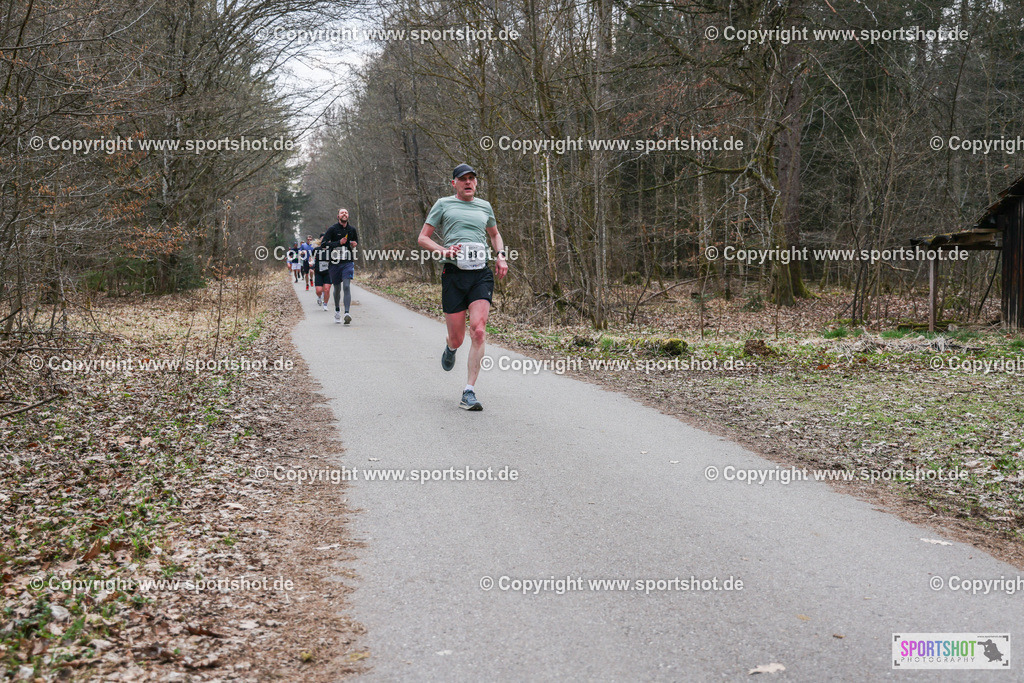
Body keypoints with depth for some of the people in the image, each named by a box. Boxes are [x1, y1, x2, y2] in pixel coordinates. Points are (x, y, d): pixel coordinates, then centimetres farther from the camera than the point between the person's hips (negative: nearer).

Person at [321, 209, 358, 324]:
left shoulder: (352, 229, 8)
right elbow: (324, 243, -9)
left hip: (348, 263, 1)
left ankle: (347, 313, -25)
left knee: (347, 286, -15)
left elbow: (356, 240, 27)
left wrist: (354, 244, 3)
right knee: (337, 288, 10)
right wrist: (338, 243, -20)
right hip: (335, 263, -1)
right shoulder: (332, 229, -3)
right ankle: (337, 310, 35)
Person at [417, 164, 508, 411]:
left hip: (482, 275, 2)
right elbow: (423, 238, 9)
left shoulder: (484, 206, 19)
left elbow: (495, 234, 36)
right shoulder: (443, 204, 9)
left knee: (478, 330, -17)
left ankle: (469, 393, -13)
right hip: (453, 274, -1)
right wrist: (444, 250, -10)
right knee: (457, 339, 1)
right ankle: (450, 348, 42)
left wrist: (501, 256, 16)